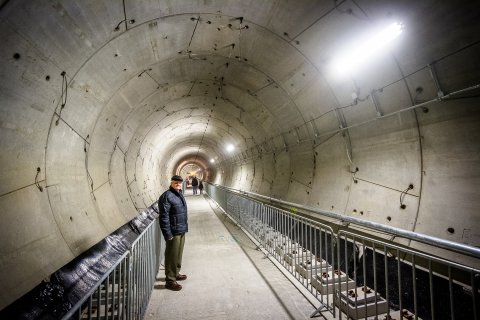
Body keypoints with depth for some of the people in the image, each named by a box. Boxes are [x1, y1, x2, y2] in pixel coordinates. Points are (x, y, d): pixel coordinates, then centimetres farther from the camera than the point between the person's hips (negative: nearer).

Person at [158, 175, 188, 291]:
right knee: (172, 256, 3)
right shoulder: (166, 196, -17)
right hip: (173, 232, -9)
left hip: (182, 231, 9)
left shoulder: (179, 194, 12)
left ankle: (176, 274, 38)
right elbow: (164, 217, -20)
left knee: (178, 254, 21)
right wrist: (168, 234, -21)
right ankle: (170, 280, 17)